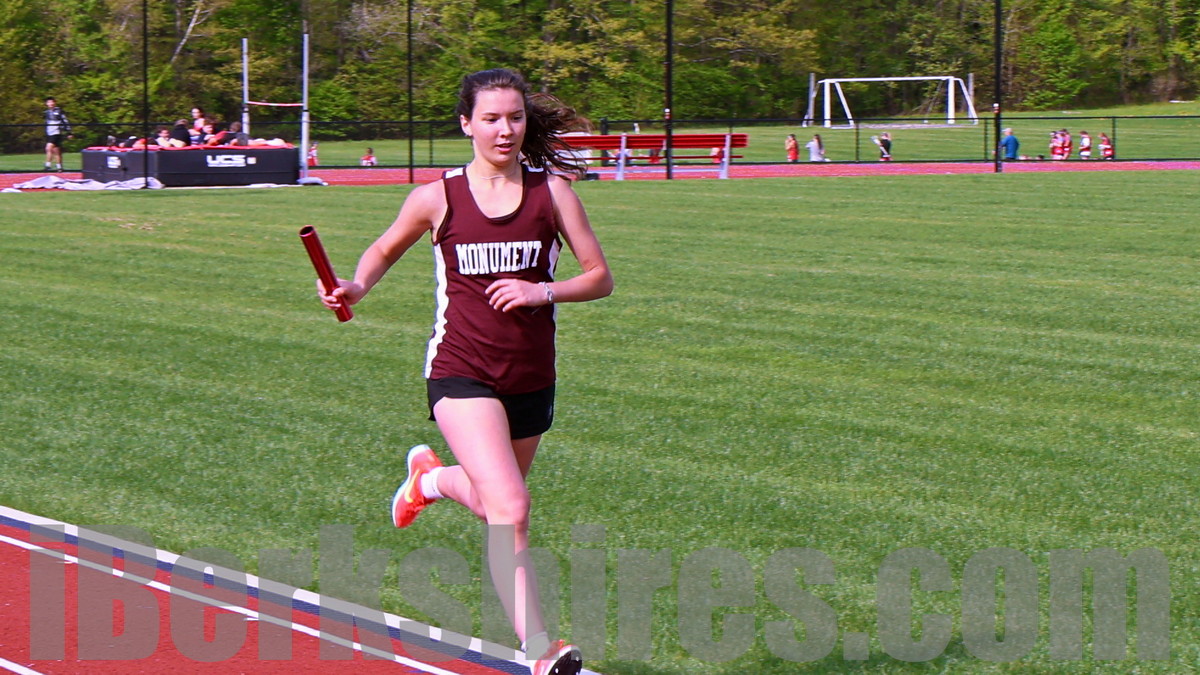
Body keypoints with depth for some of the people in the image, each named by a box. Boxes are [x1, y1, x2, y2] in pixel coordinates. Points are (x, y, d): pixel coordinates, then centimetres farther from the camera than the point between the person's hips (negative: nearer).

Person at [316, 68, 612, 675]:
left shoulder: (552, 191, -1)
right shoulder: (437, 198, -3)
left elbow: (600, 277, 0)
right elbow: (386, 249, 15)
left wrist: (542, 290, -17)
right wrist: (357, 287, -6)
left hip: (531, 379, 3)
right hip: (461, 373, -3)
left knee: (495, 499, 21)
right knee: (510, 510, -20)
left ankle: (430, 477, 54)